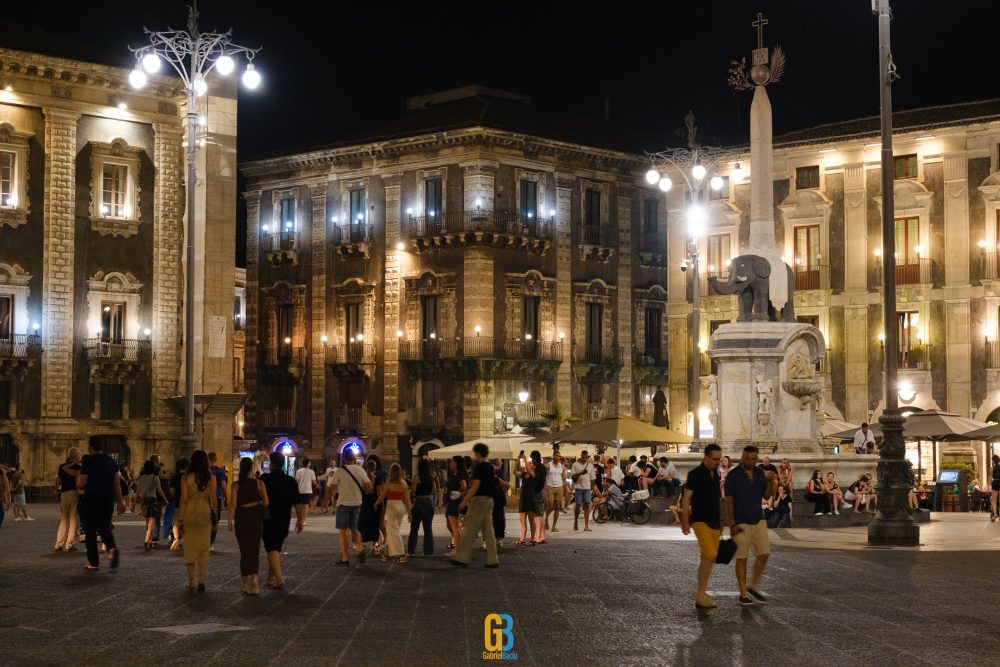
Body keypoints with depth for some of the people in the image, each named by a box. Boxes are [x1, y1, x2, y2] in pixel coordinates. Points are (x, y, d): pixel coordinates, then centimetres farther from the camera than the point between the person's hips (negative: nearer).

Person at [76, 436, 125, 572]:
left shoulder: (88, 462, -9)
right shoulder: (112, 461, 8)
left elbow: (81, 485, -10)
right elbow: (117, 484, 7)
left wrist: (78, 478, 11)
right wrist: (120, 501, 12)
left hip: (91, 500, -5)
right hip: (108, 499, 5)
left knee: (90, 531, 5)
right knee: (105, 528, 17)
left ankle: (93, 563, 5)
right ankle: (112, 548, -13)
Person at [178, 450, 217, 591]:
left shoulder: (186, 477, -5)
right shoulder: (211, 478, -3)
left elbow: (184, 499, -6)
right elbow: (214, 500, -2)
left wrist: (180, 519, -1)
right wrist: (215, 517, 9)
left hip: (189, 512, 0)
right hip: (205, 513, 0)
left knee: (189, 547, 12)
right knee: (204, 548, 6)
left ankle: (191, 581, 18)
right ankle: (201, 580, -6)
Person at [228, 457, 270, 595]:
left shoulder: (236, 485, -5)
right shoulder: (259, 483, -3)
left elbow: (233, 504, -7)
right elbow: (266, 503, -1)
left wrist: (230, 520, 1)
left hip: (241, 517, 0)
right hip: (256, 517, 0)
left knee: (244, 550, 10)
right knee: (255, 550, 5)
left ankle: (244, 582, 15)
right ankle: (254, 579, -14)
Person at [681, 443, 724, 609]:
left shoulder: (715, 474, 14)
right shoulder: (695, 474, -7)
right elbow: (686, 498, -9)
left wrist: (720, 521, 21)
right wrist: (685, 521, -15)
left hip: (714, 521, 7)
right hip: (700, 520, -7)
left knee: (710, 558, 6)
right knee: (709, 555, -19)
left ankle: (701, 593, 14)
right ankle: (701, 593, -14)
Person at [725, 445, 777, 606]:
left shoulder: (760, 473, 6)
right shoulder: (733, 476, -9)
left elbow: (766, 496, 7)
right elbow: (729, 501, -10)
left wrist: (771, 482, -12)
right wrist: (732, 524, -16)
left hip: (758, 520, 5)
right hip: (741, 523, -5)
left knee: (763, 554, 2)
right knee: (742, 558, 0)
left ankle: (753, 587, 19)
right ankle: (743, 593, 8)